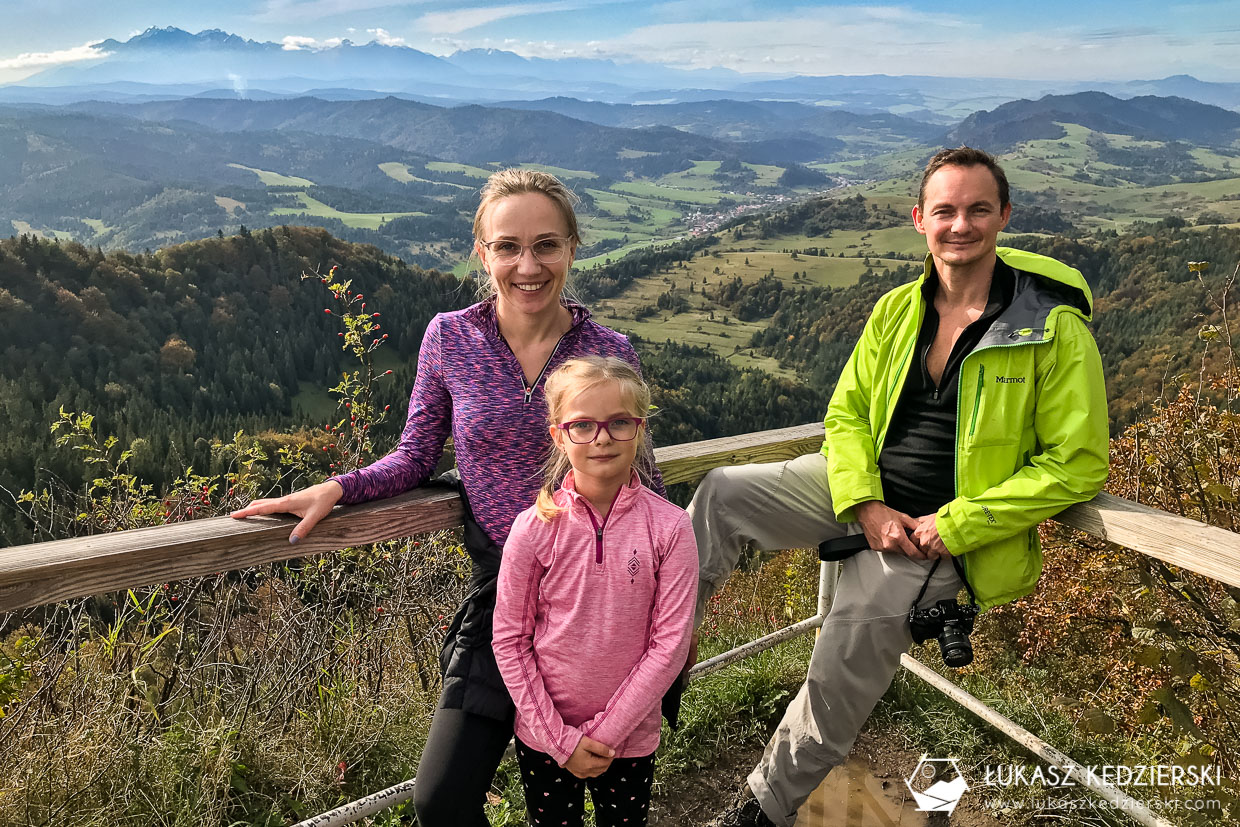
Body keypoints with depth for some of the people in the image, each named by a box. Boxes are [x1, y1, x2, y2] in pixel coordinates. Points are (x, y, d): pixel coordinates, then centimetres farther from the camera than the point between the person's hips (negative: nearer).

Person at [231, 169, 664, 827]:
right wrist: (336, 489, -14)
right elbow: (414, 458, 4)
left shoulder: (610, 354, -6)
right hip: (499, 593, 0)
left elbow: (641, 485, 3)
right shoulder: (449, 338, -5)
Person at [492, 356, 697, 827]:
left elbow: (669, 642, -12)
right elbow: (509, 640, -8)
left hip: (629, 736, 0)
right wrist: (560, 739, -9)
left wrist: (607, 733, -12)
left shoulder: (669, 527, -15)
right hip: (542, 738, 0)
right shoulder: (534, 527, -14)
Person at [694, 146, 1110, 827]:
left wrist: (955, 524, -18)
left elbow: (1077, 464, -11)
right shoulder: (896, 310, 3)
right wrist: (866, 505, -12)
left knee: (861, 624, -21)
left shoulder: (1055, 330, -11)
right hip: (865, 494, 5)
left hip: (943, 532, -4)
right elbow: (845, 412, 6)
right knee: (723, 492, -11)